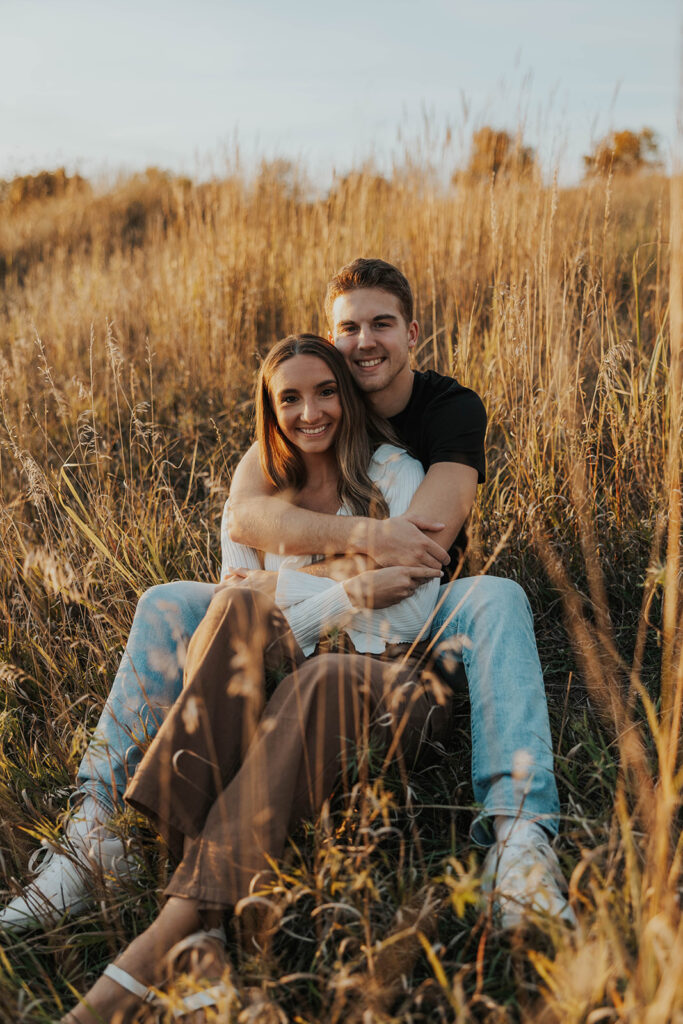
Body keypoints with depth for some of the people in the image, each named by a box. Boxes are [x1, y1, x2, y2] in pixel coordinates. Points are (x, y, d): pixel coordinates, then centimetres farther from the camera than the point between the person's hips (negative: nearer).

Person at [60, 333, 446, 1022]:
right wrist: (351, 591, -12)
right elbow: (239, 596, 2)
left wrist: (284, 589, -9)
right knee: (237, 608, -29)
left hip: (387, 680, -2)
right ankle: (185, 834, -39)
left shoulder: (394, 473, 4)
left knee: (320, 679, -38)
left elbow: (415, 610, -6)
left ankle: (165, 940, -41)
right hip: (284, 688, 3)